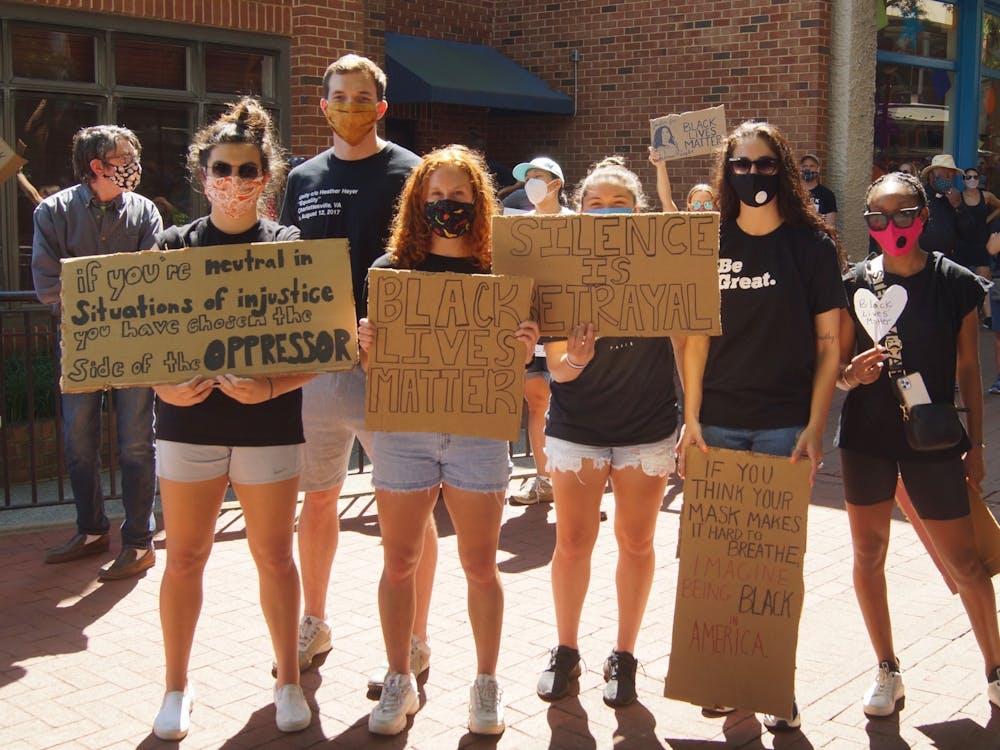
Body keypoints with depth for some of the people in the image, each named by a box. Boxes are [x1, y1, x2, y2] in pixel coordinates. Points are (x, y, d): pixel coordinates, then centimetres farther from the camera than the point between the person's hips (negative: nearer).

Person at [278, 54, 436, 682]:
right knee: (318, 496, 15)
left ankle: (414, 641, 15)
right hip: (315, 360, 5)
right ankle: (314, 624, 32)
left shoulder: (407, 173, -2)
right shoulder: (304, 179, 13)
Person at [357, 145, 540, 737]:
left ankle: (487, 683, 24)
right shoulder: (392, 268, 3)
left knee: (481, 565, 8)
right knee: (399, 563, 9)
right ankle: (399, 680, 25)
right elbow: (373, 357, 6)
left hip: (478, 432, -1)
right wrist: (365, 343, -15)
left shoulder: (499, 272, 2)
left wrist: (526, 350, -16)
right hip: (402, 428, 1)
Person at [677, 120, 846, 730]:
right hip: (718, 422, 2)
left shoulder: (812, 244, -2)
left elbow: (829, 342, -2)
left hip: (785, 424, -2)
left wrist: (815, 428, -9)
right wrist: (691, 418, 0)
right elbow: (698, 335, 6)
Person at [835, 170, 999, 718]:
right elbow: (836, 366, 2)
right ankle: (887, 671, 24)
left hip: (933, 438, -1)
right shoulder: (855, 284, -2)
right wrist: (851, 375, -20)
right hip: (866, 436, 1)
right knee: (868, 552, 7)